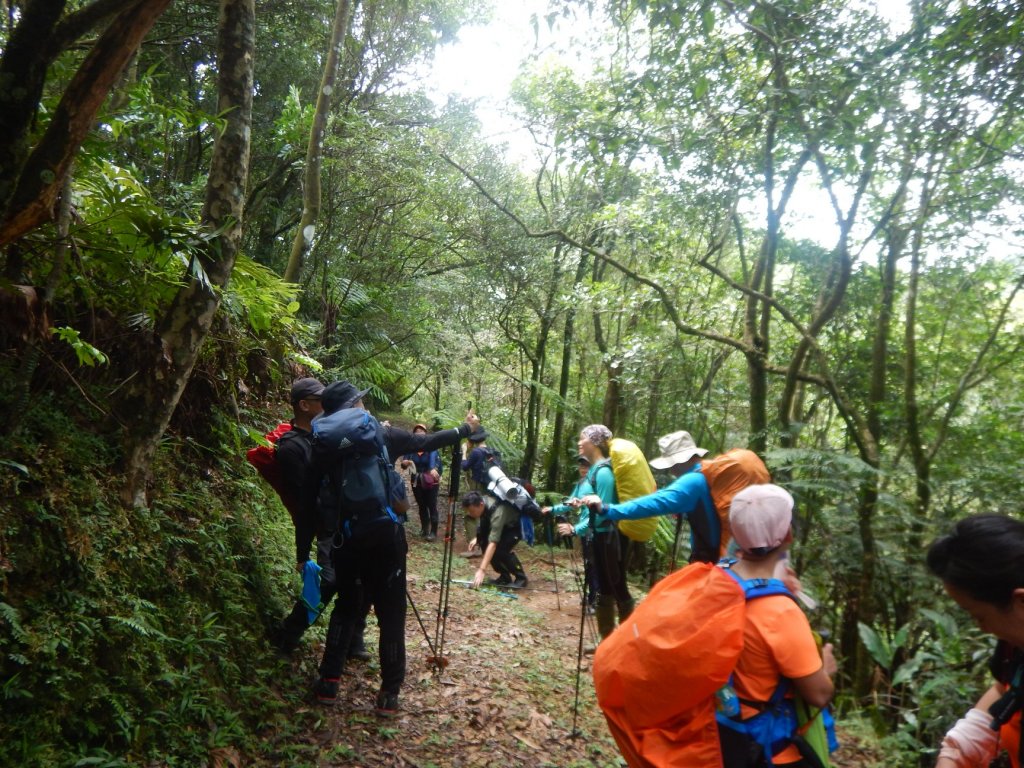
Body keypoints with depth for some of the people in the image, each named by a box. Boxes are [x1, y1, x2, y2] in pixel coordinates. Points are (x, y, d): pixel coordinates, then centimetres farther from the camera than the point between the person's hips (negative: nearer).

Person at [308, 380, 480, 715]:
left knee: (346, 607, 21)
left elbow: (318, 499, 3)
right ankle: (389, 693, 8)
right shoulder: (380, 434, -5)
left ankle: (328, 682, 20)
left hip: (347, 538, 3)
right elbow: (427, 442, 1)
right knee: (391, 613, 6)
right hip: (384, 535, -3)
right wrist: (466, 429, 14)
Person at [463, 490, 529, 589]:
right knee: (483, 541, -14)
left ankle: (521, 577, -7)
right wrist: (478, 538, -7)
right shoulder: (481, 503, -18)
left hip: (516, 525, -8)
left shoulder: (497, 512, -41)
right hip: (502, 525, 8)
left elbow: (493, 543, -44)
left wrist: (482, 570, -47)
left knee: (501, 549, -28)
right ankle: (504, 576, 1)